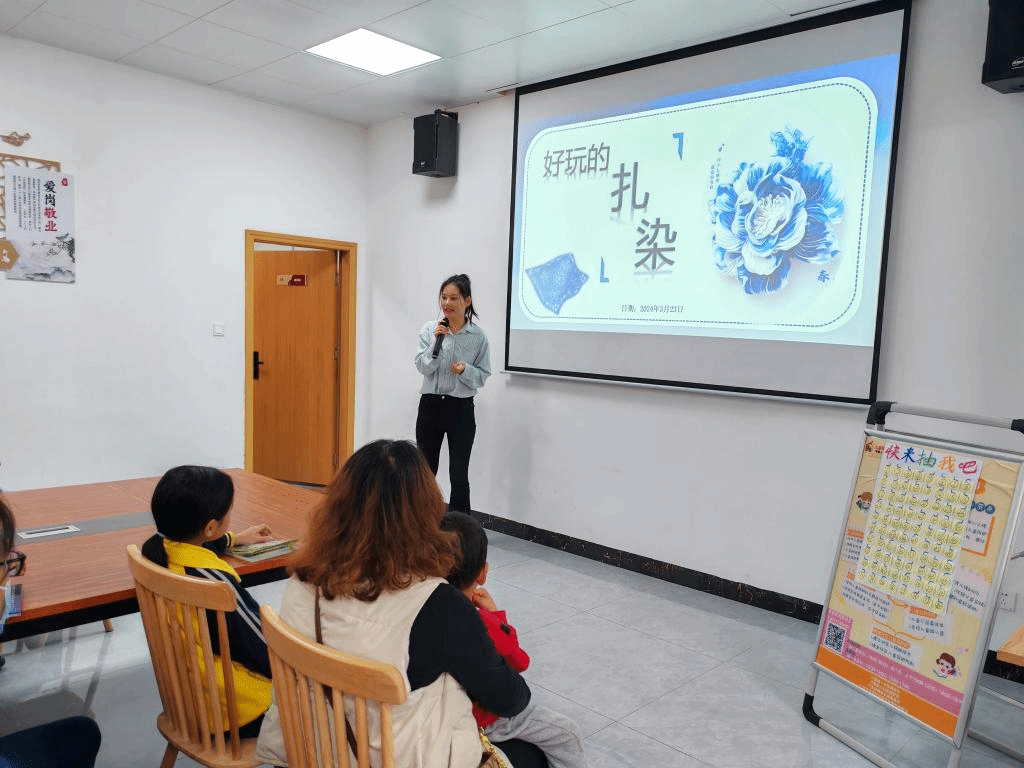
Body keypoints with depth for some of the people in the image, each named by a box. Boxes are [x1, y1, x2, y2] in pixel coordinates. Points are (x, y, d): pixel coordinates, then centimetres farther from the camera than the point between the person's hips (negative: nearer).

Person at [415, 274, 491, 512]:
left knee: (459, 475, 1)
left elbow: (483, 375, 0)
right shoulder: (429, 329, -2)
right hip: (430, 405, 2)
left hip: (461, 409, -2)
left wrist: (465, 371, -19)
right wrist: (437, 342, -20)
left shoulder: (478, 336, -5)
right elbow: (422, 367, -8)